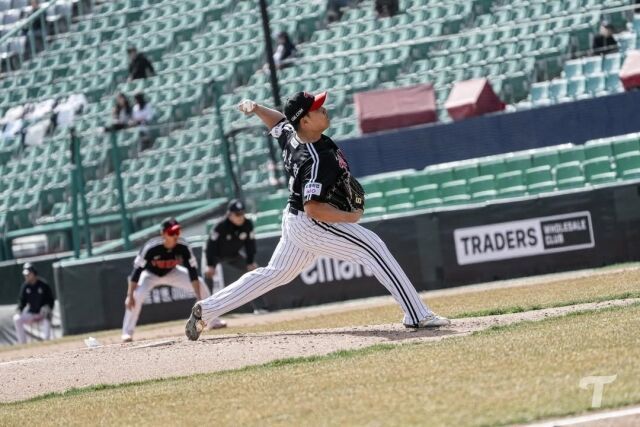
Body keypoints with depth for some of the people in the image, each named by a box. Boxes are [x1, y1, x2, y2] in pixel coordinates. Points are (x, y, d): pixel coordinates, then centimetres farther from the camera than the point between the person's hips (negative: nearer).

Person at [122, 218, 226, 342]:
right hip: (150, 274, -4)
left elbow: (192, 271, -22)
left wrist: (199, 299, -24)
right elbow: (137, 271, -31)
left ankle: (212, 321, 10)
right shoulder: (151, 248, -37)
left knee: (200, 284, -7)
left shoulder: (183, 247, -28)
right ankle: (127, 333, -16)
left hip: (171, 273, 4)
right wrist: (130, 296, -36)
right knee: (137, 296, -30)